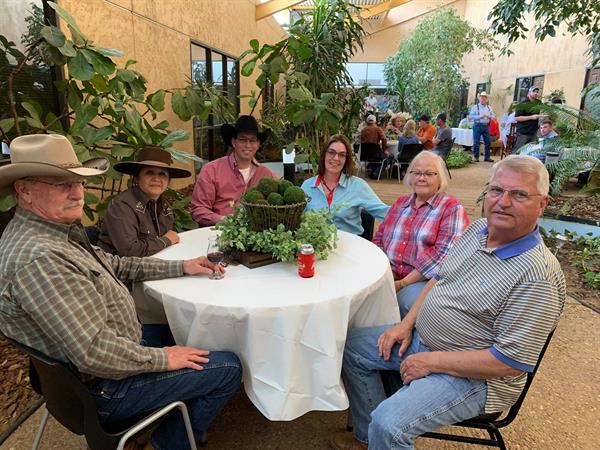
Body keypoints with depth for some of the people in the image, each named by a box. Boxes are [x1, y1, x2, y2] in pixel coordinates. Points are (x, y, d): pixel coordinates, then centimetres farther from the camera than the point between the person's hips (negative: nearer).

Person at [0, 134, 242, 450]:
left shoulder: (57, 229, 0)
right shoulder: (38, 258, -32)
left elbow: (115, 265, 9)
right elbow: (95, 353, -33)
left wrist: (181, 267, 3)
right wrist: (161, 359, -19)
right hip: (103, 389, -10)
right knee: (228, 368, -4)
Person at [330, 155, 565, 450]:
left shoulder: (538, 275, -25)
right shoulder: (478, 229, -1)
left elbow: (511, 362, -24)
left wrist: (432, 362, -19)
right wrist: (407, 324, 1)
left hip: (473, 375, -8)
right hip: (421, 337, 8)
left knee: (388, 424, -25)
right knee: (351, 345, 9)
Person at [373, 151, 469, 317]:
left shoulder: (452, 208, -2)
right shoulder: (401, 202, 17)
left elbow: (442, 255, -13)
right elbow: (379, 238, 16)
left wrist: (403, 283, -17)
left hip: (425, 280, -4)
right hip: (388, 274, 5)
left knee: (406, 301, -34)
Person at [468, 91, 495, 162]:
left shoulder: (489, 108, 15)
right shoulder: (475, 107, 1)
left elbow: (494, 116, 14)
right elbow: (470, 116, -10)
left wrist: (490, 117, -8)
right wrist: (480, 116, -18)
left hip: (486, 126, 4)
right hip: (477, 126, -4)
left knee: (487, 142, 6)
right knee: (476, 142, -3)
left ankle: (487, 157, 15)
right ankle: (476, 157, 6)